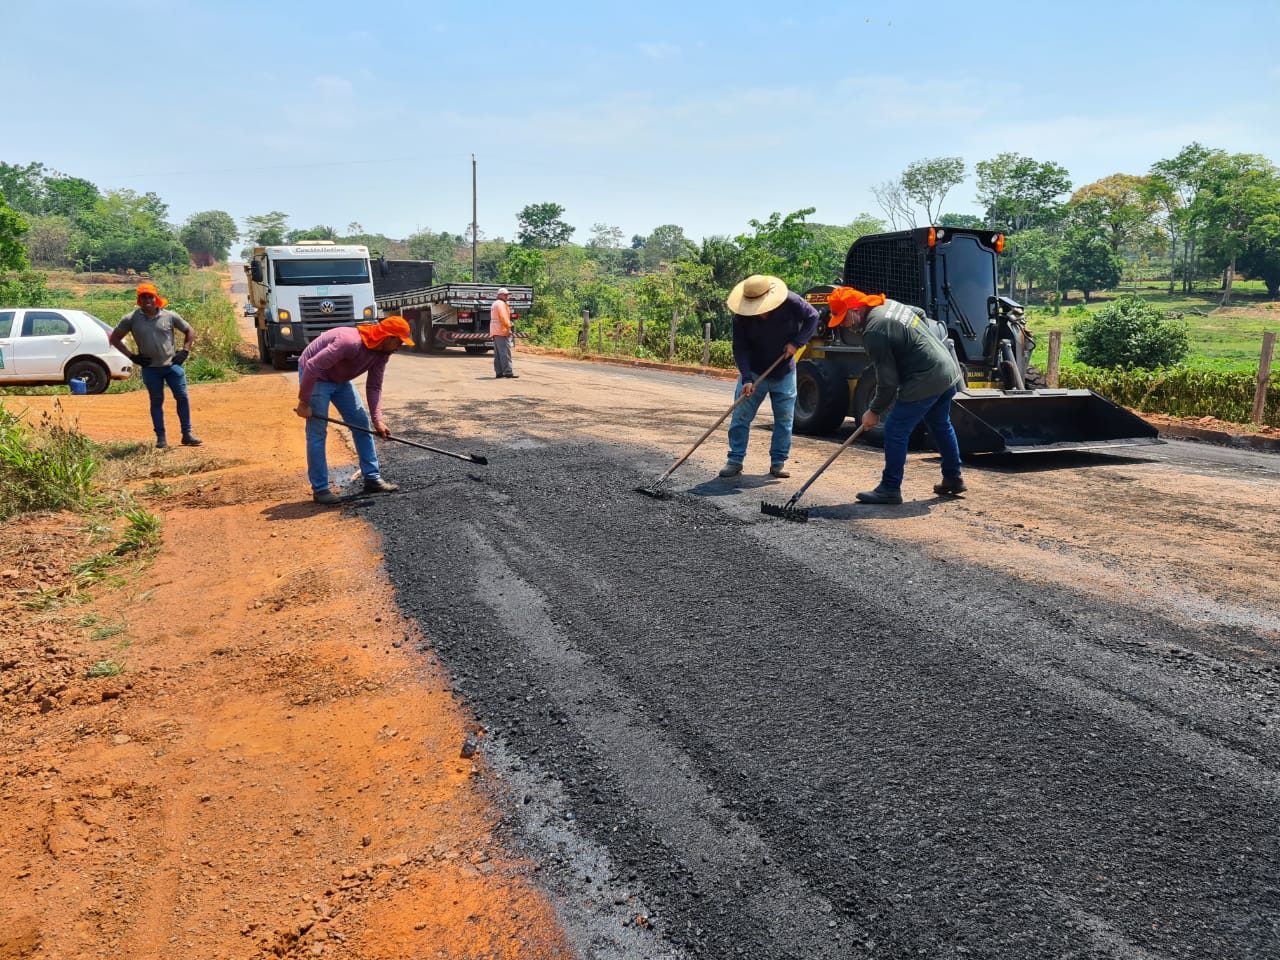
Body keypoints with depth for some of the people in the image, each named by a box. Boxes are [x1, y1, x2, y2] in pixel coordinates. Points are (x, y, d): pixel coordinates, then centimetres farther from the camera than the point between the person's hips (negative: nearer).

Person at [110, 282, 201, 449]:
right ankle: (161, 438, 11)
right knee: (156, 402, 6)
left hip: (172, 365, 0)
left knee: (182, 397, -2)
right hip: (150, 368, 0)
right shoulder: (131, 319, -3)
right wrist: (132, 356, -2)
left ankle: (187, 435, 7)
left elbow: (189, 331, 10)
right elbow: (114, 338, 5)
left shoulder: (170, 316, -1)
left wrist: (185, 352, -1)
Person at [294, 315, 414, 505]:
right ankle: (319, 489, -2)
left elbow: (374, 387, -6)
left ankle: (372, 478, 11)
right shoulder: (350, 342, -36)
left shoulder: (382, 353, -10)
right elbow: (312, 366, -34)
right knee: (317, 433, -9)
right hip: (314, 376, -8)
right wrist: (304, 402, -27)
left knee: (361, 422, 5)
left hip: (340, 379, 8)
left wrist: (377, 419, -17)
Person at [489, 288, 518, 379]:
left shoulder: (494, 304, 23)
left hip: (495, 331, 10)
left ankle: (499, 372, 7)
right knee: (505, 352, -13)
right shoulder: (501, 304, -9)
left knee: (498, 353, 8)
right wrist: (509, 328, -20)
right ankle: (508, 372, -16)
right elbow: (503, 317, -20)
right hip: (502, 331, -10)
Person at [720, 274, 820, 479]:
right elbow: (740, 349, -16)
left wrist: (797, 342, -15)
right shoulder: (741, 316, -19)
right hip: (754, 372, -1)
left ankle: (778, 462, 13)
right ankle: (735, 460, 5)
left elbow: (812, 317, -3)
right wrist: (746, 378, -26)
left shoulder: (791, 302, -18)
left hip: (784, 372, 1)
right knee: (741, 415, -4)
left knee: (784, 418, 3)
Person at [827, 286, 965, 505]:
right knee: (941, 426, 24)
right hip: (949, 369, 10)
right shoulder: (888, 304, 8)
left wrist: (874, 411, -4)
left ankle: (890, 489, 2)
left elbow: (888, 380, -17)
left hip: (925, 382, -10)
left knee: (895, 432, -3)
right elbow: (923, 316, 24)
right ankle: (953, 478, 37)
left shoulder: (874, 332, -21)